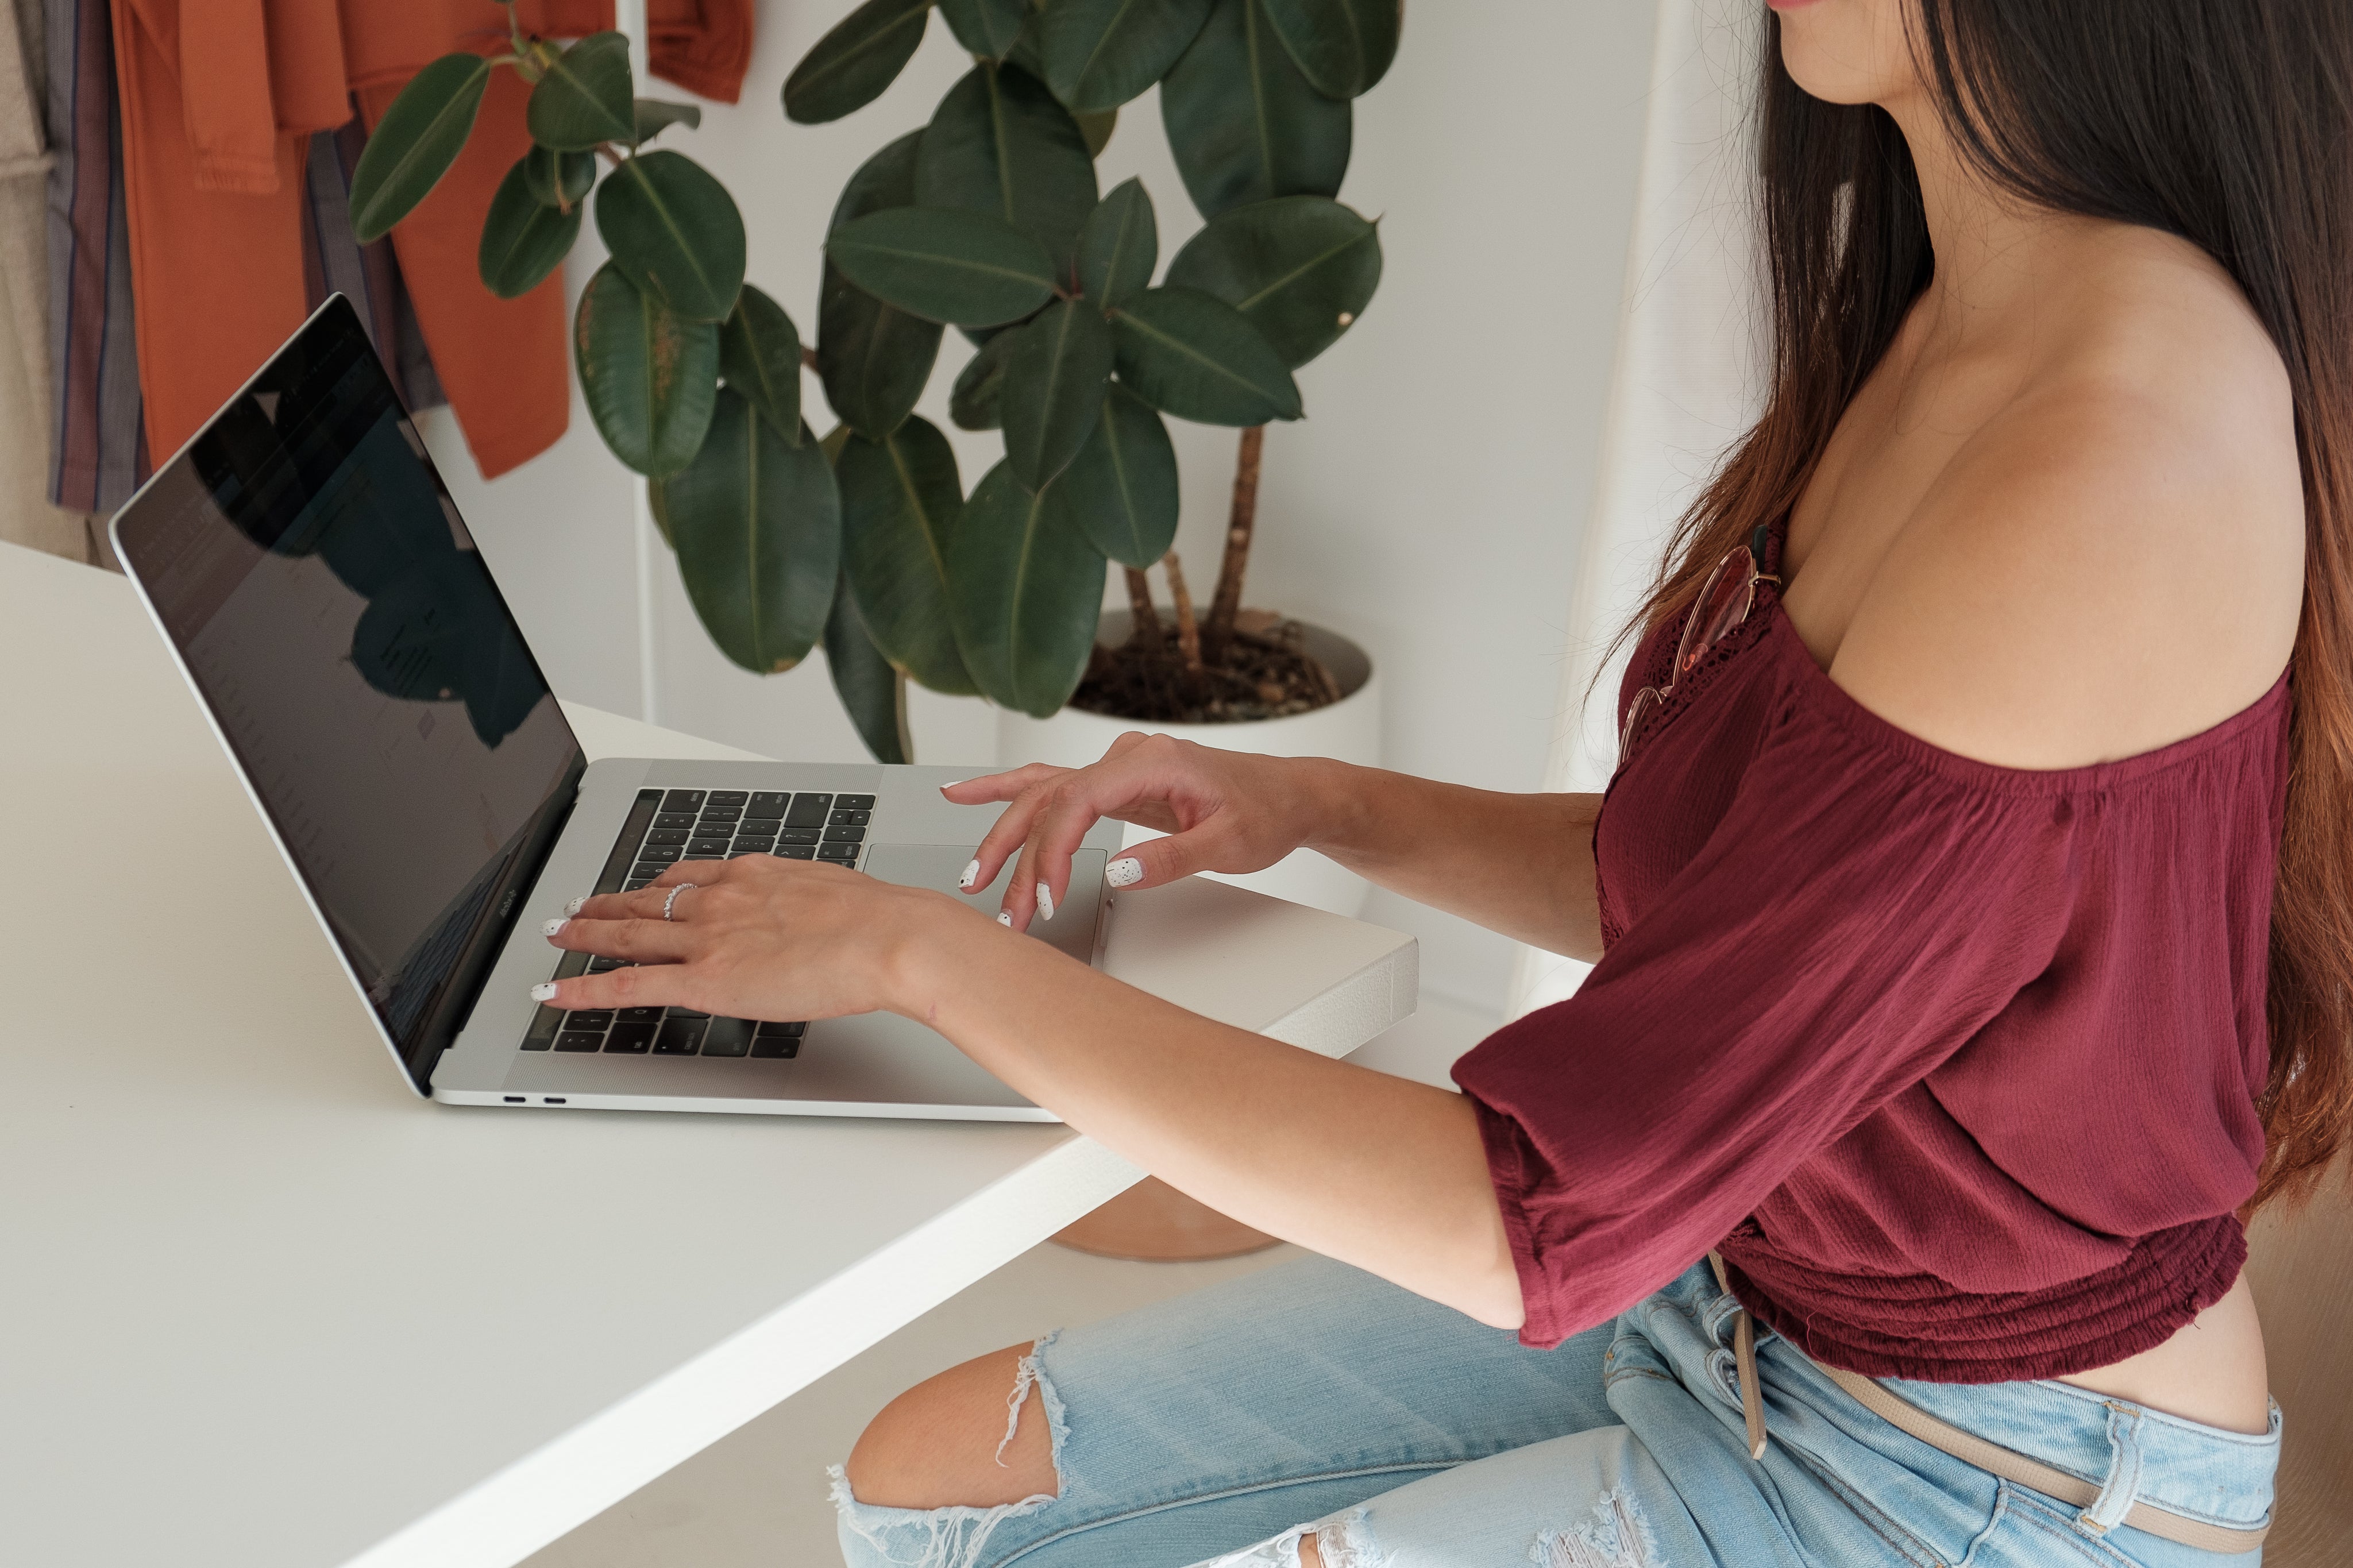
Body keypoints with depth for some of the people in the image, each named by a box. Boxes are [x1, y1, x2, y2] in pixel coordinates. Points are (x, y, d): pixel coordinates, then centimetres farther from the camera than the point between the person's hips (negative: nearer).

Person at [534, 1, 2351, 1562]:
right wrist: (1323, 808, 0)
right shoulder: (1944, 336, 1)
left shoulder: (2116, 459, -30)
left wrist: (928, 951, -20)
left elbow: (1535, 1222, -28)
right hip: (1718, 1281, 8)